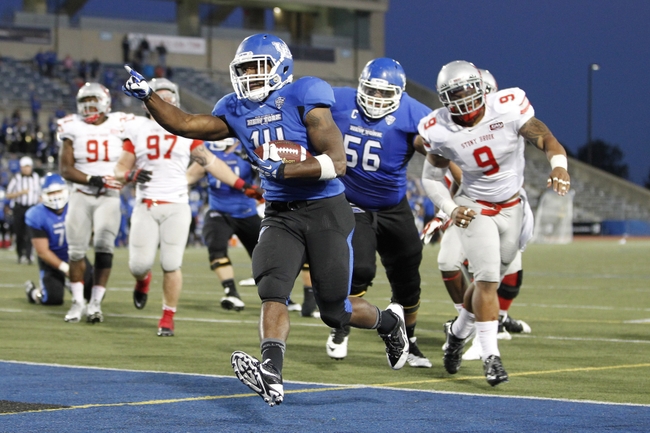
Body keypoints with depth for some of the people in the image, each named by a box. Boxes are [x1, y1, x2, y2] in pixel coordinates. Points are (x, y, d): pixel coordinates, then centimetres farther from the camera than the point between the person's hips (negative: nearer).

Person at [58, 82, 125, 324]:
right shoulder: (73, 128, 1)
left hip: (109, 197, -1)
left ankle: (96, 302, -9)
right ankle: (78, 302, 14)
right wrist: (92, 180, -18)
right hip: (81, 195, 2)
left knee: (104, 246, -14)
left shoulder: (120, 126, -2)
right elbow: (65, 169, -3)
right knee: (76, 250, 1)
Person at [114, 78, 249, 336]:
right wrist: (131, 175, -15)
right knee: (140, 264, -4)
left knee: (171, 265, -6)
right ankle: (142, 281, 34)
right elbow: (120, 169, 9)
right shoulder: (138, 130, 6)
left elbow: (210, 162, 12)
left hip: (176, 206, 0)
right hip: (145, 206, 0)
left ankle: (168, 318, 9)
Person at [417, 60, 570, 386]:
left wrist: (558, 166, -42)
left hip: (511, 207, 2)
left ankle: (458, 332, 35)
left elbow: (547, 141, -21)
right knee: (487, 277, -15)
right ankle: (490, 356, -10)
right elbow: (431, 177, -3)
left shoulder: (508, 108, -22)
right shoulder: (440, 131, -17)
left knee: (490, 278, 11)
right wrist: (450, 209, -18)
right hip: (475, 208, -2)